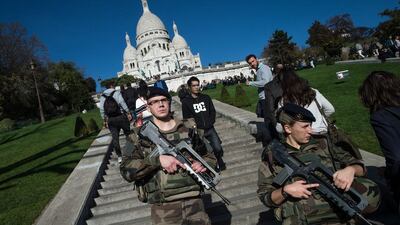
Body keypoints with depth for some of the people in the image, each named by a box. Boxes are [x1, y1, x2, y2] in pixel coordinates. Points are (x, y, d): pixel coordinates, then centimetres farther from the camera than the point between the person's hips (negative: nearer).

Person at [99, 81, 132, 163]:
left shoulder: (102, 96, 10)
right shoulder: (116, 92, -2)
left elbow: (102, 110, 7)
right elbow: (122, 103, -13)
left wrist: (104, 120, 14)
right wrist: (128, 113, -11)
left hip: (110, 119, 4)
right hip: (120, 116, -3)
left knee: (115, 137, 5)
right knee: (128, 134, 11)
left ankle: (119, 156, 6)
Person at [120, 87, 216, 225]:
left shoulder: (189, 128, 4)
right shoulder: (140, 136, 0)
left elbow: (209, 155, 13)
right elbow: (126, 170, -10)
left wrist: (203, 164, -9)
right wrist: (157, 159, -21)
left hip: (193, 201, 2)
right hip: (163, 209, -1)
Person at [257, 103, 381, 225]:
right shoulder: (273, 154, 7)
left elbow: (359, 166, 16)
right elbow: (265, 196, 7)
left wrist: (351, 170, -8)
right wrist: (285, 190, -13)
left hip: (338, 212, 3)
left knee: (369, 191, -23)